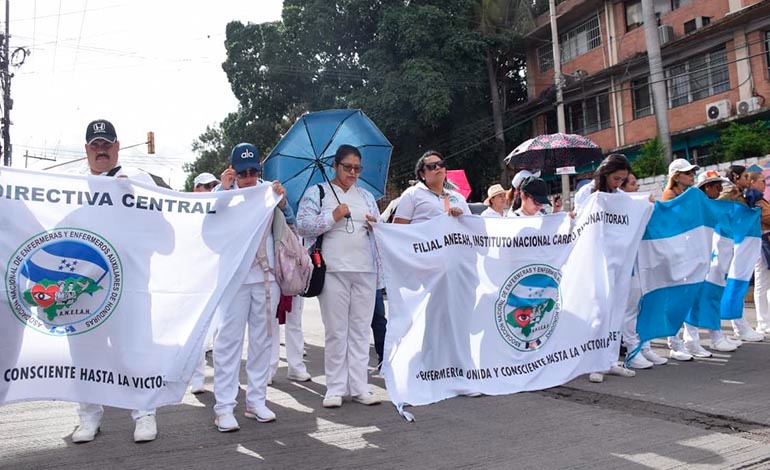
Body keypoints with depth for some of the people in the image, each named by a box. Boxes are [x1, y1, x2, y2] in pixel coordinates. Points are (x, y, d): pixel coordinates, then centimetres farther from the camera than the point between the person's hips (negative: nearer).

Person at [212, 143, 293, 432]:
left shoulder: (268, 189, 5)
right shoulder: (224, 191, 0)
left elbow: (289, 224, 5)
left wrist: (282, 203, -14)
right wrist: (223, 191, -20)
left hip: (266, 275, 3)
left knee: (262, 338, 10)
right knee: (229, 339, -2)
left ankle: (256, 401, 21)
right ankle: (224, 407, 5)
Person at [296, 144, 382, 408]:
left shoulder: (366, 196, 20)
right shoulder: (317, 192, 8)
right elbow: (303, 226, -3)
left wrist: (375, 226, 1)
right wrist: (332, 216, -11)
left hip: (365, 270, 4)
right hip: (333, 270, -4)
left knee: (361, 330, 5)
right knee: (336, 331, -2)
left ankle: (358, 387, 12)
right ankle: (335, 389, 8)